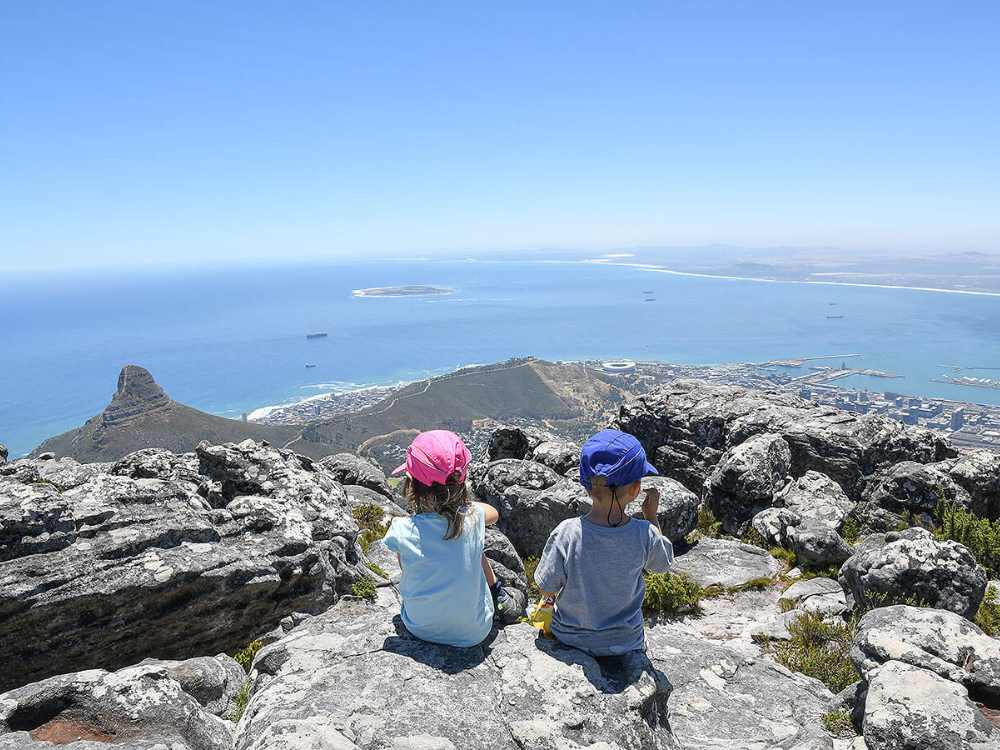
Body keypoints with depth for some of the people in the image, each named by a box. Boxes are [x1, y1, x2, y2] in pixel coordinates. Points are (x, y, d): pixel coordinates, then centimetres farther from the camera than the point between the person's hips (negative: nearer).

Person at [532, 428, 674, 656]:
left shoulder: (566, 533, -26)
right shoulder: (644, 535, -23)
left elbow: (546, 590, -15)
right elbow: (663, 563, 0)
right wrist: (651, 516, 4)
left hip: (570, 637, 0)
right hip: (624, 642, 0)